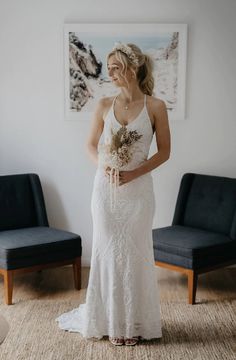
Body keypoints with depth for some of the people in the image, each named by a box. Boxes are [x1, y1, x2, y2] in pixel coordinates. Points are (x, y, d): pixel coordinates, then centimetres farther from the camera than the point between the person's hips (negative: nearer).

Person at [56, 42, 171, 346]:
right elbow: (91, 145, 10)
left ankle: (135, 322, 22)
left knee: (135, 252, 5)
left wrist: (133, 173, -13)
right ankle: (111, 320, 24)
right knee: (107, 251, 8)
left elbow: (164, 152, -1)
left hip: (138, 189, -2)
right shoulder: (104, 105, 3)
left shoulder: (155, 106, -4)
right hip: (105, 188, 2)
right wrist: (104, 167, -10)